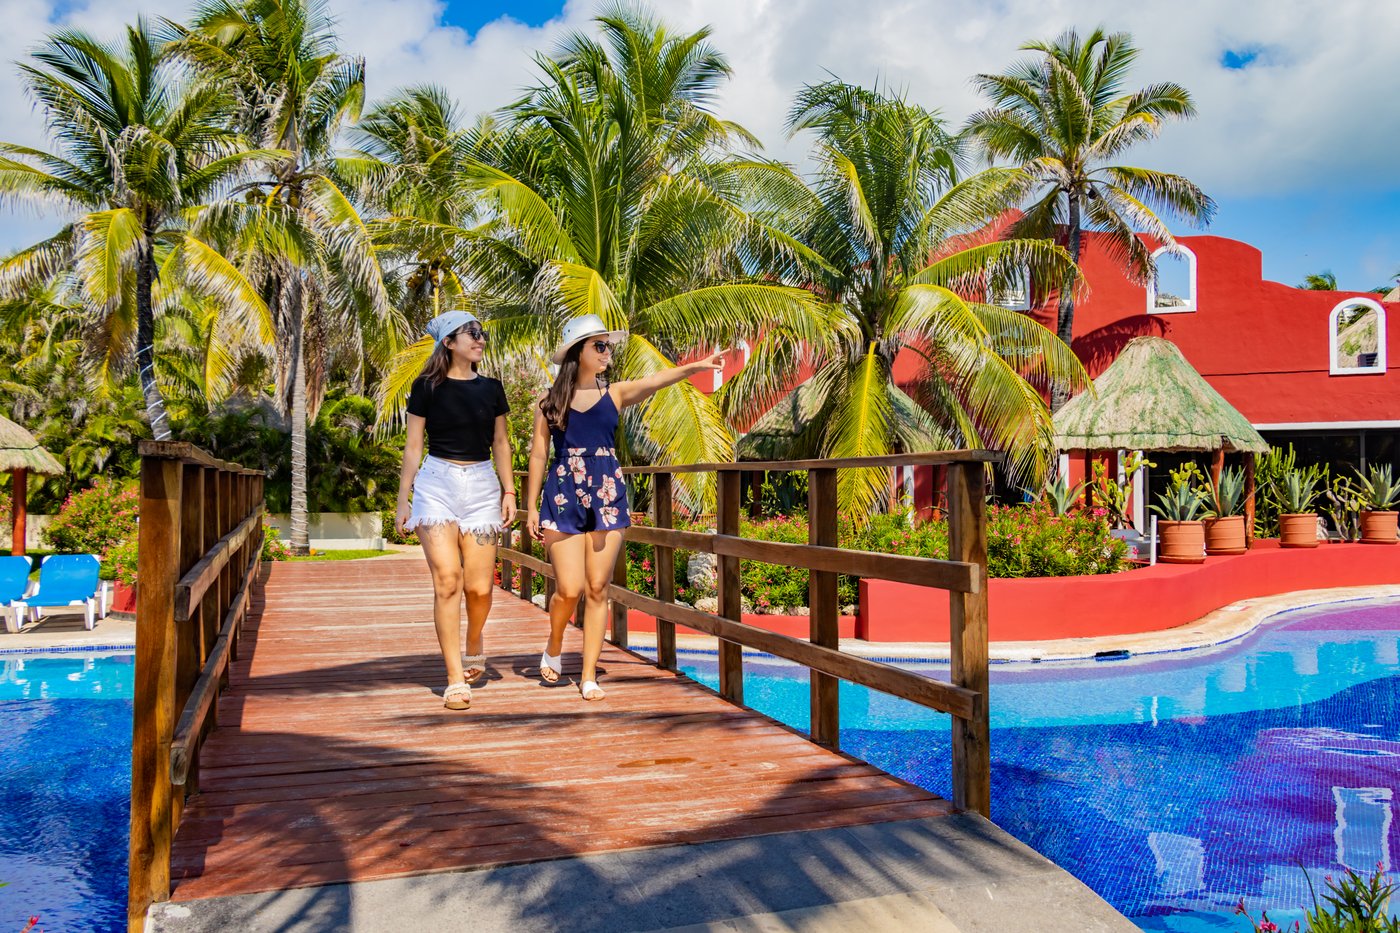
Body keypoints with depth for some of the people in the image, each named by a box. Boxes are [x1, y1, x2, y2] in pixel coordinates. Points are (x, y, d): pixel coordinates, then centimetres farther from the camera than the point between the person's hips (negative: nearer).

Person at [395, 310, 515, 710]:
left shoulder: (490, 388, 12)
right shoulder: (427, 387, 3)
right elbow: (413, 446, 5)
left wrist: (509, 490, 8)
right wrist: (403, 499, 3)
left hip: (482, 486, 3)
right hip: (437, 484, -2)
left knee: (479, 586, -2)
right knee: (447, 581, -11)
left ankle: (474, 646, 31)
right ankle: (456, 681, -4)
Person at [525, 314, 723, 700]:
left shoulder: (615, 394, 5)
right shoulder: (550, 402, 4)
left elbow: (654, 381, -12)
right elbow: (538, 455, 6)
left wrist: (697, 367, -27)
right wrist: (531, 506, 3)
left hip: (606, 494, 1)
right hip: (563, 495, -1)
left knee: (598, 588, 3)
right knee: (569, 589, -5)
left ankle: (589, 676, 12)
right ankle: (554, 647, 26)